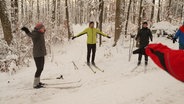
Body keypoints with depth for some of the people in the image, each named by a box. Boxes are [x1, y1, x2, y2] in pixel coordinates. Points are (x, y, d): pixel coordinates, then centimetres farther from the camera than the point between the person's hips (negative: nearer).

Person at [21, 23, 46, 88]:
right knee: (39, 69, -6)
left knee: (41, 68, 16)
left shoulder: (40, 33, 8)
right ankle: (35, 84, 2)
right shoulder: (35, 33, -18)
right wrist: (27, 31, -57)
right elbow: (31, 34, -40)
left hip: (41, 54, 9)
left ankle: (38, 82, 30)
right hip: (38, 55, -9)